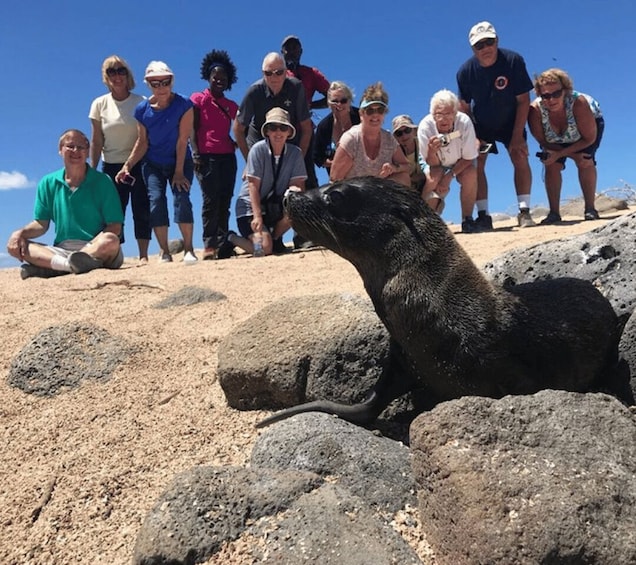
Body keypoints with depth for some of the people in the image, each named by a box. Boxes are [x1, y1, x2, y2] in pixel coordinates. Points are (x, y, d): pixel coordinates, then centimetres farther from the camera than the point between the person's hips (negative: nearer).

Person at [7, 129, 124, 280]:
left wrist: (91, 246, -23)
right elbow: (42, 223, 12)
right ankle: (69, 264, -39)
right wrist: (20, 233, -9)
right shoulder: (48, 183, 12)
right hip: (61, 250, 4)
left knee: (111, 241, -35)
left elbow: (115, 227, -6)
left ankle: (46, 266, -37)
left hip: (99, 250, -3)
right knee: (15, 245, -16)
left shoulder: (102, 182, 1)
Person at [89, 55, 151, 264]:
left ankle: (143, 255, 5)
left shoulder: (141, 102, -2)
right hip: (111, 166, 1)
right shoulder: (100, 104, 2)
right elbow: (96, 141, 3)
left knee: (142, 211, -2)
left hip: (139, 164, -1)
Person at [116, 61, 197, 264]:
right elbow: (142, 142, 0)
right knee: (156, 198, -14)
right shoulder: (142, 109, -3)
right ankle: (164, 252, -11)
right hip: (153, 164, 2)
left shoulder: (183, 104, -12)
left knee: (181, 197, -20)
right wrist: (128, 165, -12)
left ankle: (188, 249, -16)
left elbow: (182, 140, -15)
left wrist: (179, 172, -16)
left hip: (180, 162, -2)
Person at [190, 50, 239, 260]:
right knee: (211, 199, -11)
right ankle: (209, 244, -10)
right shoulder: (198, 99, 7)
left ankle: (222, 244, 3)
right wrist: (195, 152, -13)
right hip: (207, 156, -4)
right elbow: (192, 129, -1)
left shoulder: (231, 106, 18)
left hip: (228, 156, 4)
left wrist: (237, 143, -1)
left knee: (225, 201, 1)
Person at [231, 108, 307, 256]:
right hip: (250, 206, -4)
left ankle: (274, 238, 0)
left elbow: (298, 185, -9)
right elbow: (253, 185, -17)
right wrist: (257, 216, -24)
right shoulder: (258, 149, -15)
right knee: (264, 248, -24)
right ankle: (232, 239, 8)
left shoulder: (295, 153, -5)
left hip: (276, 207, 4)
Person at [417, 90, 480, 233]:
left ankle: (467, 220, -14)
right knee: (433, 179, -31)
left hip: (461, 163, 1)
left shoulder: (464, 122, -32)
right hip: (437, 165, 0)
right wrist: (432, 151, -44)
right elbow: (433, 164, -22)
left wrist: (450, 176, -29)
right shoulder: (425, 126, -30)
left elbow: (469, 158, -20)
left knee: (471, 173, -29)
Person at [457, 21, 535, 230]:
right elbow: (464, 108, -10)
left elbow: (523, 100, -19)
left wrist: (517, 136, -22)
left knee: (520, 156, -16)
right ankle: (483, 215, -9)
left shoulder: (513, 61, -24)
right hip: (480, 125, 1)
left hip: (511, 123, -1)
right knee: (476, 163, -12)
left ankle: (524, 211, -13)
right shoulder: (465, 71, -20)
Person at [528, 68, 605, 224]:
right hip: (555, 138, 2)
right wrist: (573, 155, -29)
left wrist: (559, 154, -34)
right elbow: (543, 142, -23)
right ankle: (554, 213, -2)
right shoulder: (535, 110, -37)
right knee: (552, 166, -12)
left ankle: (590, 209, -8)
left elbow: (589, 138, -28)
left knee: (585, 161, -20)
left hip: (591, 123, -2)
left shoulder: (578, 103, -41)